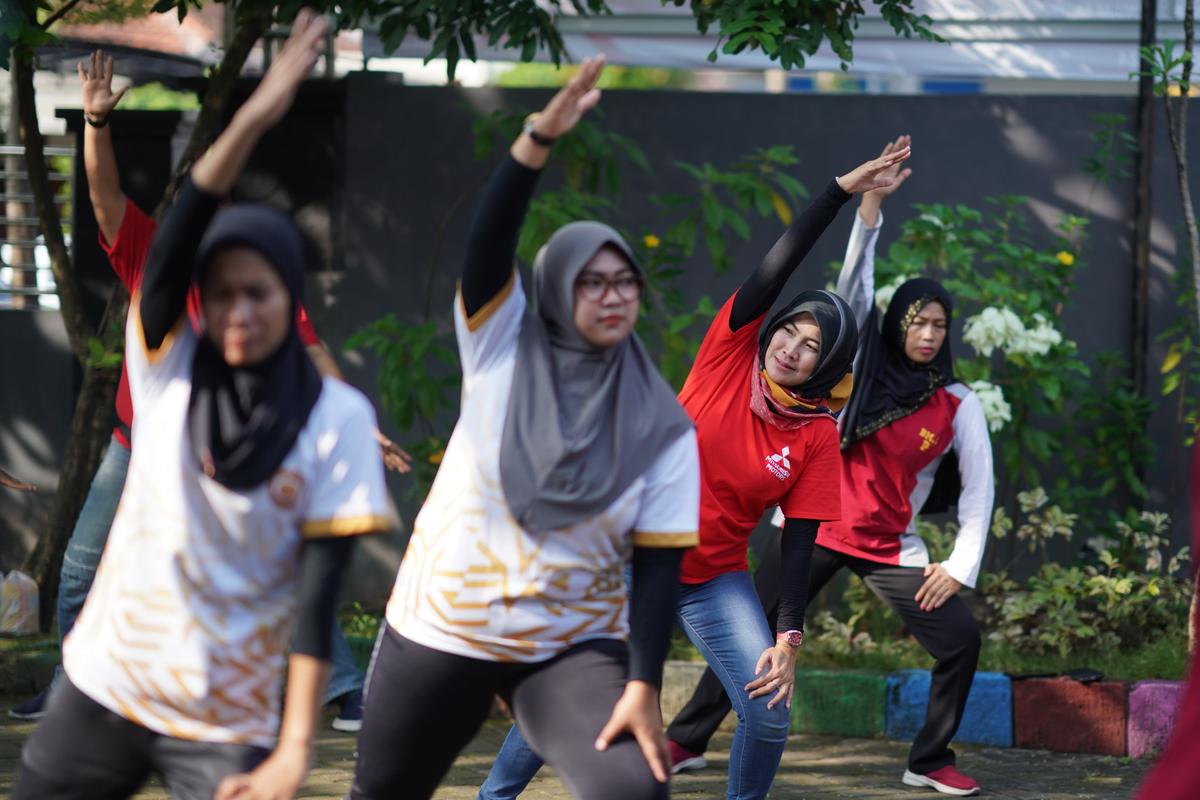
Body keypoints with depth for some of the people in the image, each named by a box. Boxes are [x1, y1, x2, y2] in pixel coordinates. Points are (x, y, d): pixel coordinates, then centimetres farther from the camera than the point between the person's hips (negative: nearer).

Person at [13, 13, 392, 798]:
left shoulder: (336, 417, -7)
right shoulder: (168, 366, -1)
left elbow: (321, 585, -11)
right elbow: (175, 243, -18)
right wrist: (253, 121, -31)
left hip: (228, 725, -3)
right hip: (106, 688, 3)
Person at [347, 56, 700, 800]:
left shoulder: (662, 427, -4)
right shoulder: (503, 348, -3)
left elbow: (659, 563, -7)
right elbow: (489, 238, -18)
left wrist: (643, 686, -16)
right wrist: (541, 138, -33)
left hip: (575, 647, -1)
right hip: (441, 629, 1)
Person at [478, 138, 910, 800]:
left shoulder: (818, 440, -8)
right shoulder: (733, 352, -9)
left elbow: (799, 543, -8)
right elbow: (778, 265, -19)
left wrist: (788, 638, -18)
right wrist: (839, 193, -28)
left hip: (715, 581, 1)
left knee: (769, 714, -12)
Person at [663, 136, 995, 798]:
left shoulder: (959, 408, -2)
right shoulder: (866, 365, -3)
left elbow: (977, 487, 2)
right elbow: (854, 280, -12)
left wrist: (961, 566, -6)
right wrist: (871, 205, -25)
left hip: (889, 548, 1)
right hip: (814, 527, 0)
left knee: (961, 638, -11)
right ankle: (686, 741, 14)